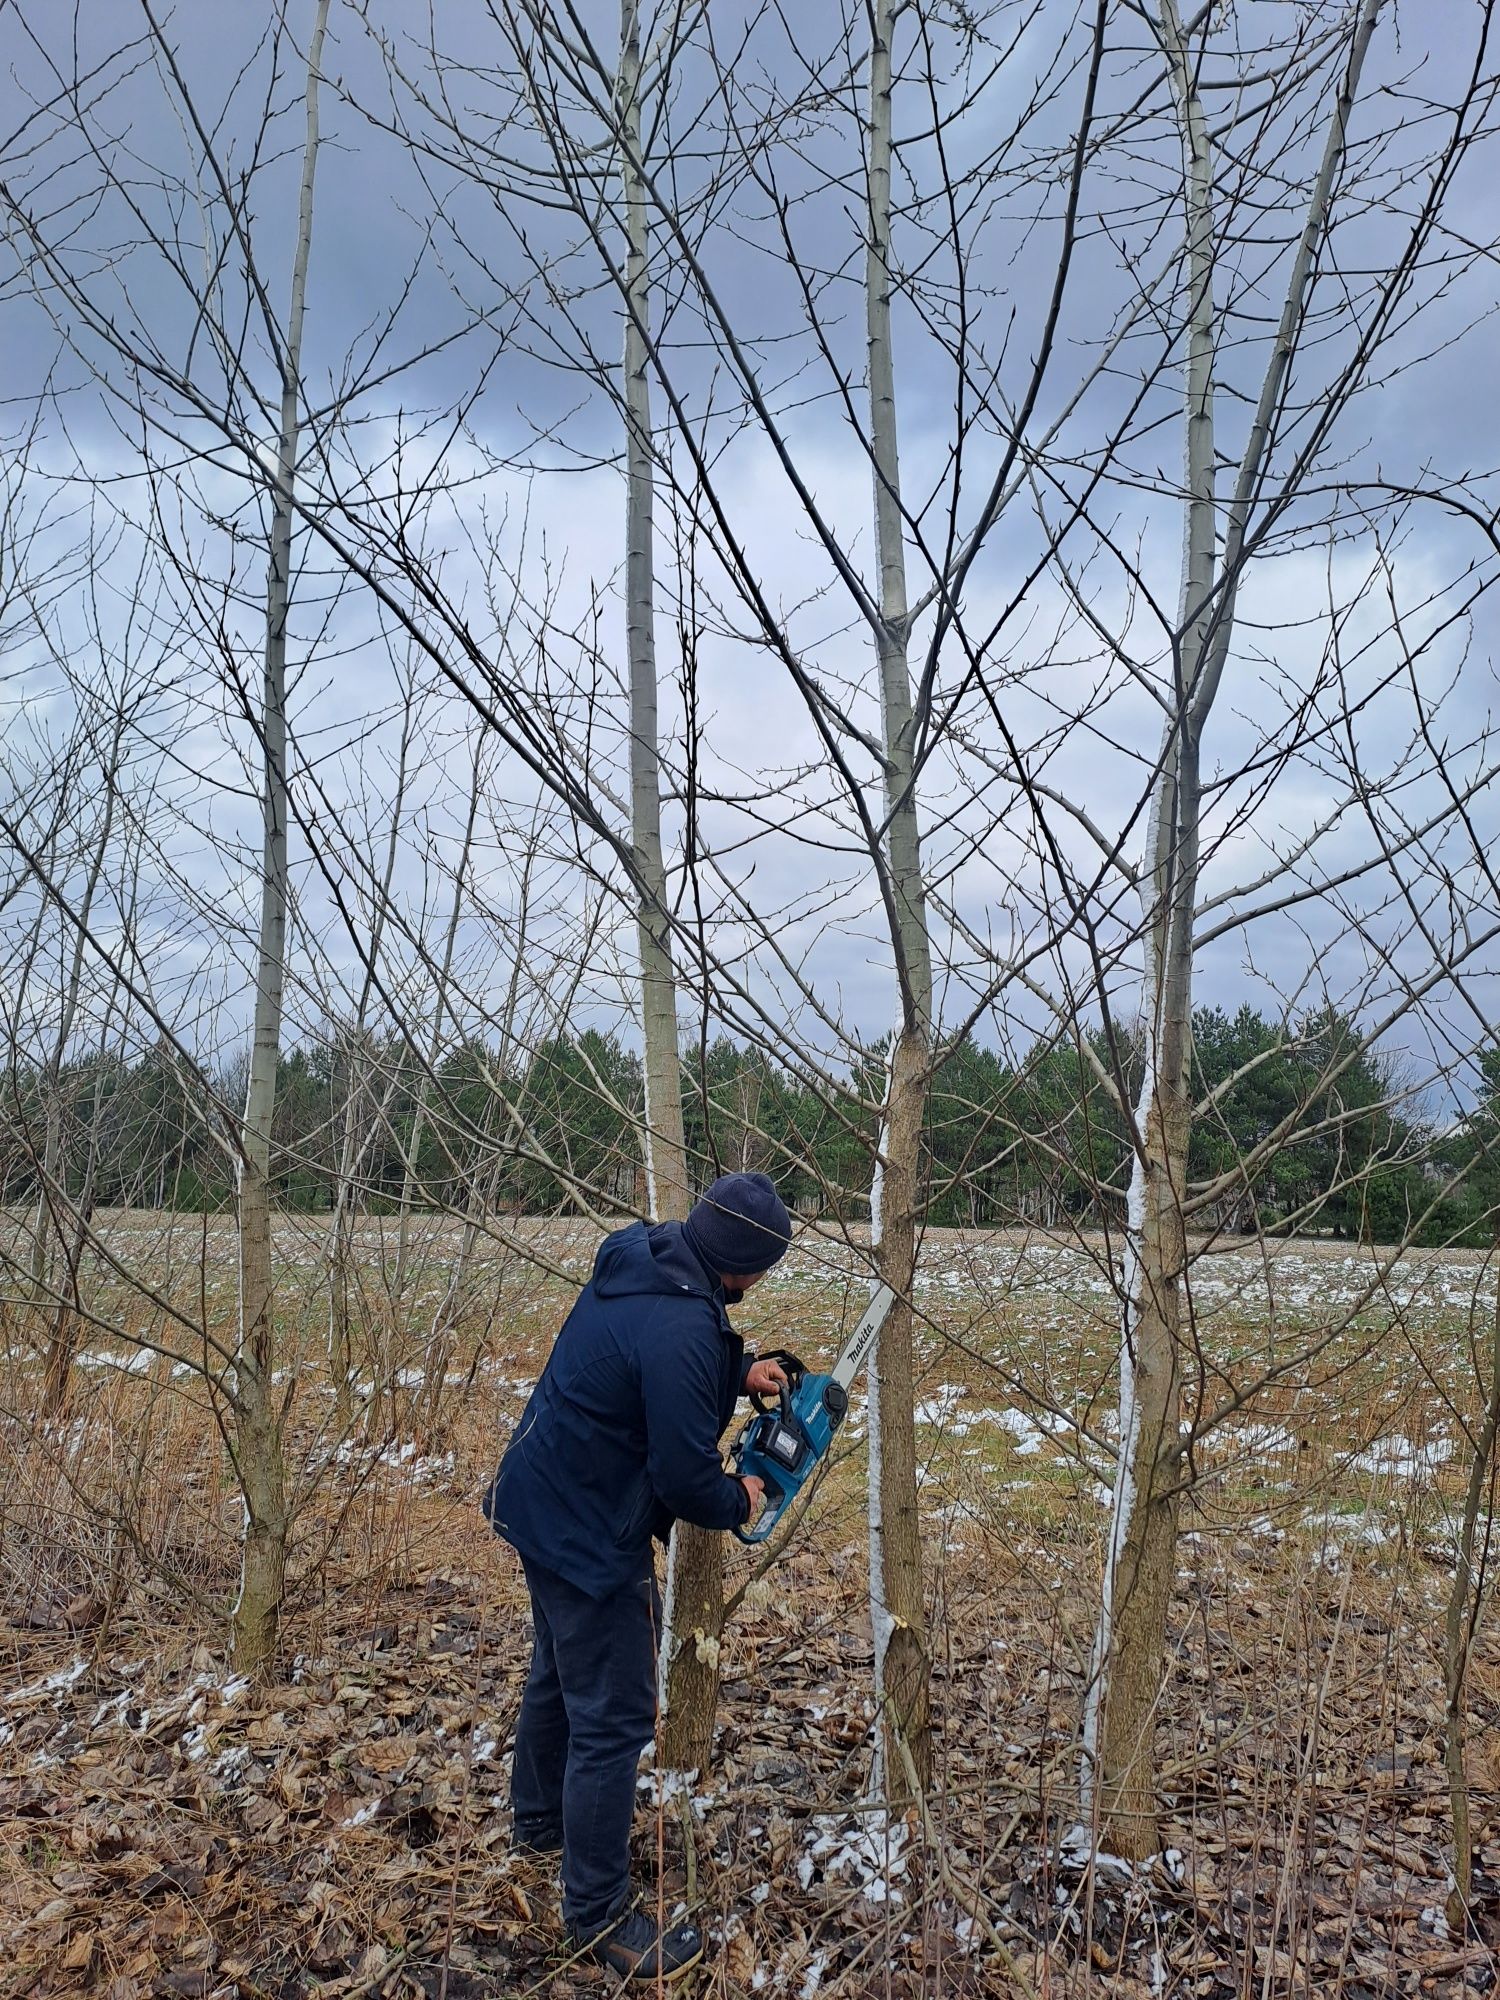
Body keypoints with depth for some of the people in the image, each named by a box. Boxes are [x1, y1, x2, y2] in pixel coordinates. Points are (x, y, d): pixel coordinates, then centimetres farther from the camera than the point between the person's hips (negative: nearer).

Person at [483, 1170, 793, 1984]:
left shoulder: (638, 1261, -3)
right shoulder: (681, 1331, -32)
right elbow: (684, 1476, -26)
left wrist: (737, 1373, 9)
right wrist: (738, 1502, -6)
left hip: (543, 1502, 10)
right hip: (588, 1535, -10)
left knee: (559, 1673, 29)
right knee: (613, 1719, 3)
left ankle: (540, 1819, 51)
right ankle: (598, 1913, 18)